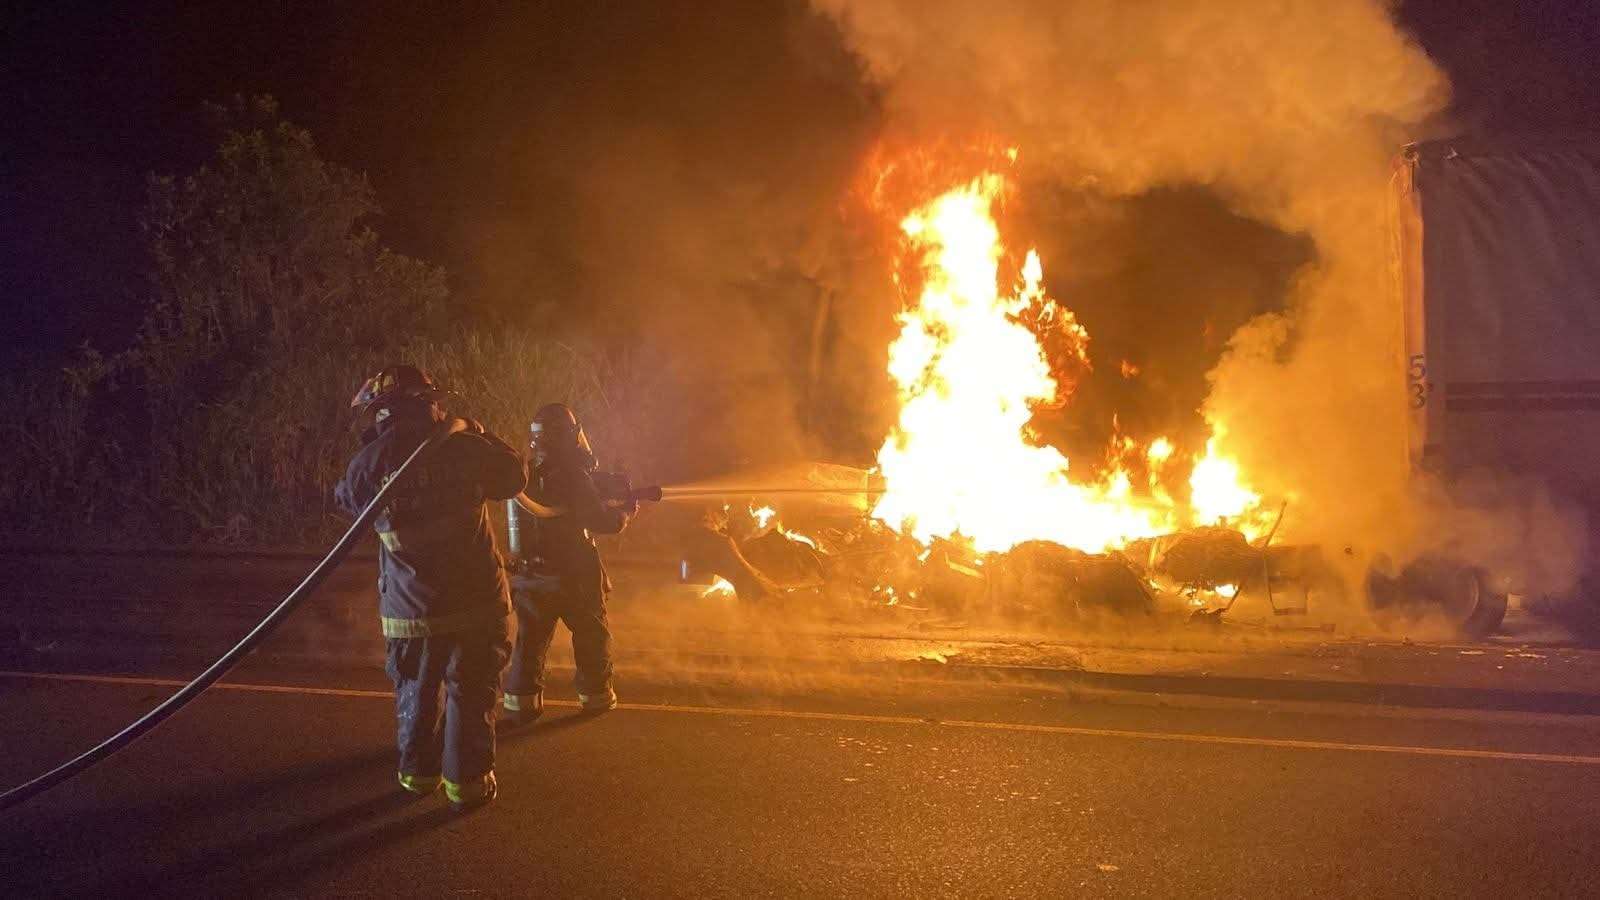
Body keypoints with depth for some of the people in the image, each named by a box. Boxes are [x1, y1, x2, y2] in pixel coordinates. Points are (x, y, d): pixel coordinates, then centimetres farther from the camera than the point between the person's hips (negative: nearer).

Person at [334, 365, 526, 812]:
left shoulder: (373, 461, -9)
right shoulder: (466, 446, -9)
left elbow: (345, 498, 13)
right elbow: (515, 476, 8)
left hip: (411, 608, 1)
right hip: (478, 601, -1)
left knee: (416, 688, 20)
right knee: (471, 690, 11)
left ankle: (418, 771, 29)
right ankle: (467, 780, 12)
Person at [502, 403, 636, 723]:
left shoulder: (525, 476, 3)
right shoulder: (573, 476, -16)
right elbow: (601, 522, -16)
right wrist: (625, 511, 3)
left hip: (531, 576, 5)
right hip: (573, 576, -5)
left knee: (530, 640, 9)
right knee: (592, 636, 13)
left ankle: (521, 703, 5)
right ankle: (596, 696, 21)